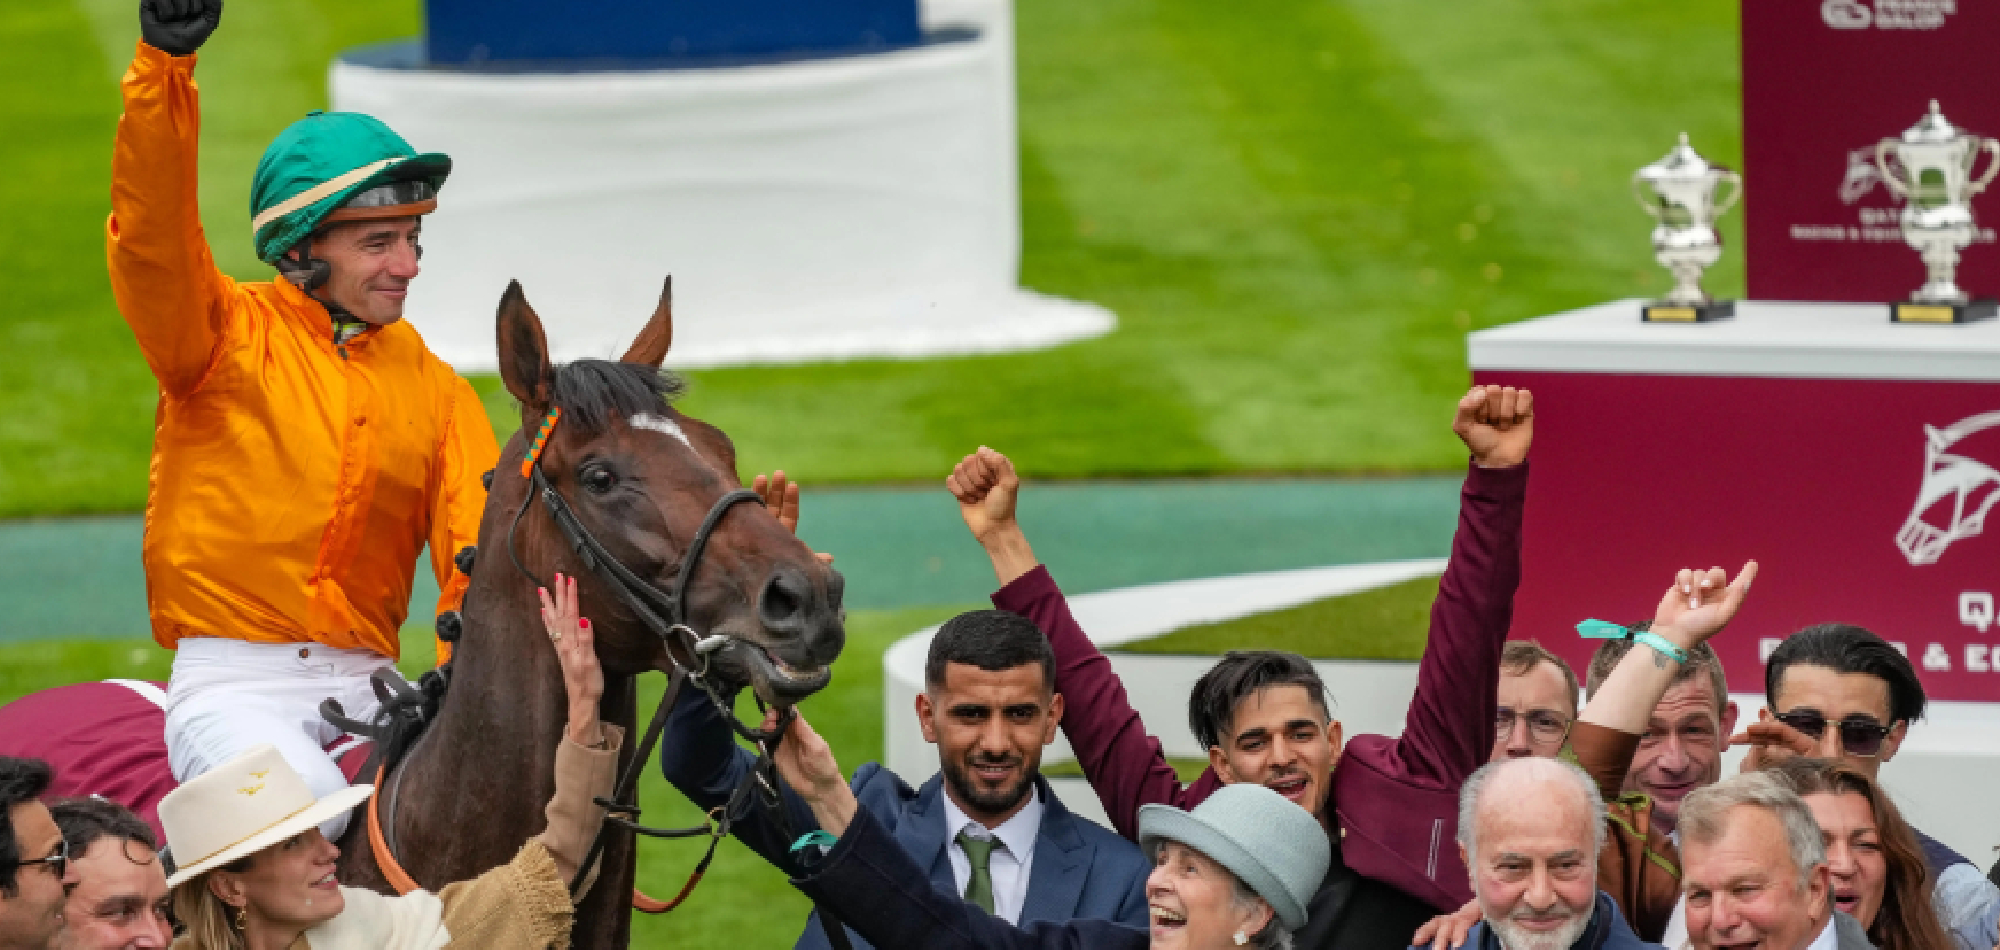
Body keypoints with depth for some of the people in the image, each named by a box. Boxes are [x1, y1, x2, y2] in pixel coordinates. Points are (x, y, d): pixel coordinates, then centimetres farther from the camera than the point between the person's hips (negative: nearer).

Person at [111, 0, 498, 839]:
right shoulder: (227, 337, 1)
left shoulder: (431, 386, 12)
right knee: (309, 804, -32)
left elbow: (480, 545, 4)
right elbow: (150, 234, -16)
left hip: (366, 685, 4)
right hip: (233, 682, -4)